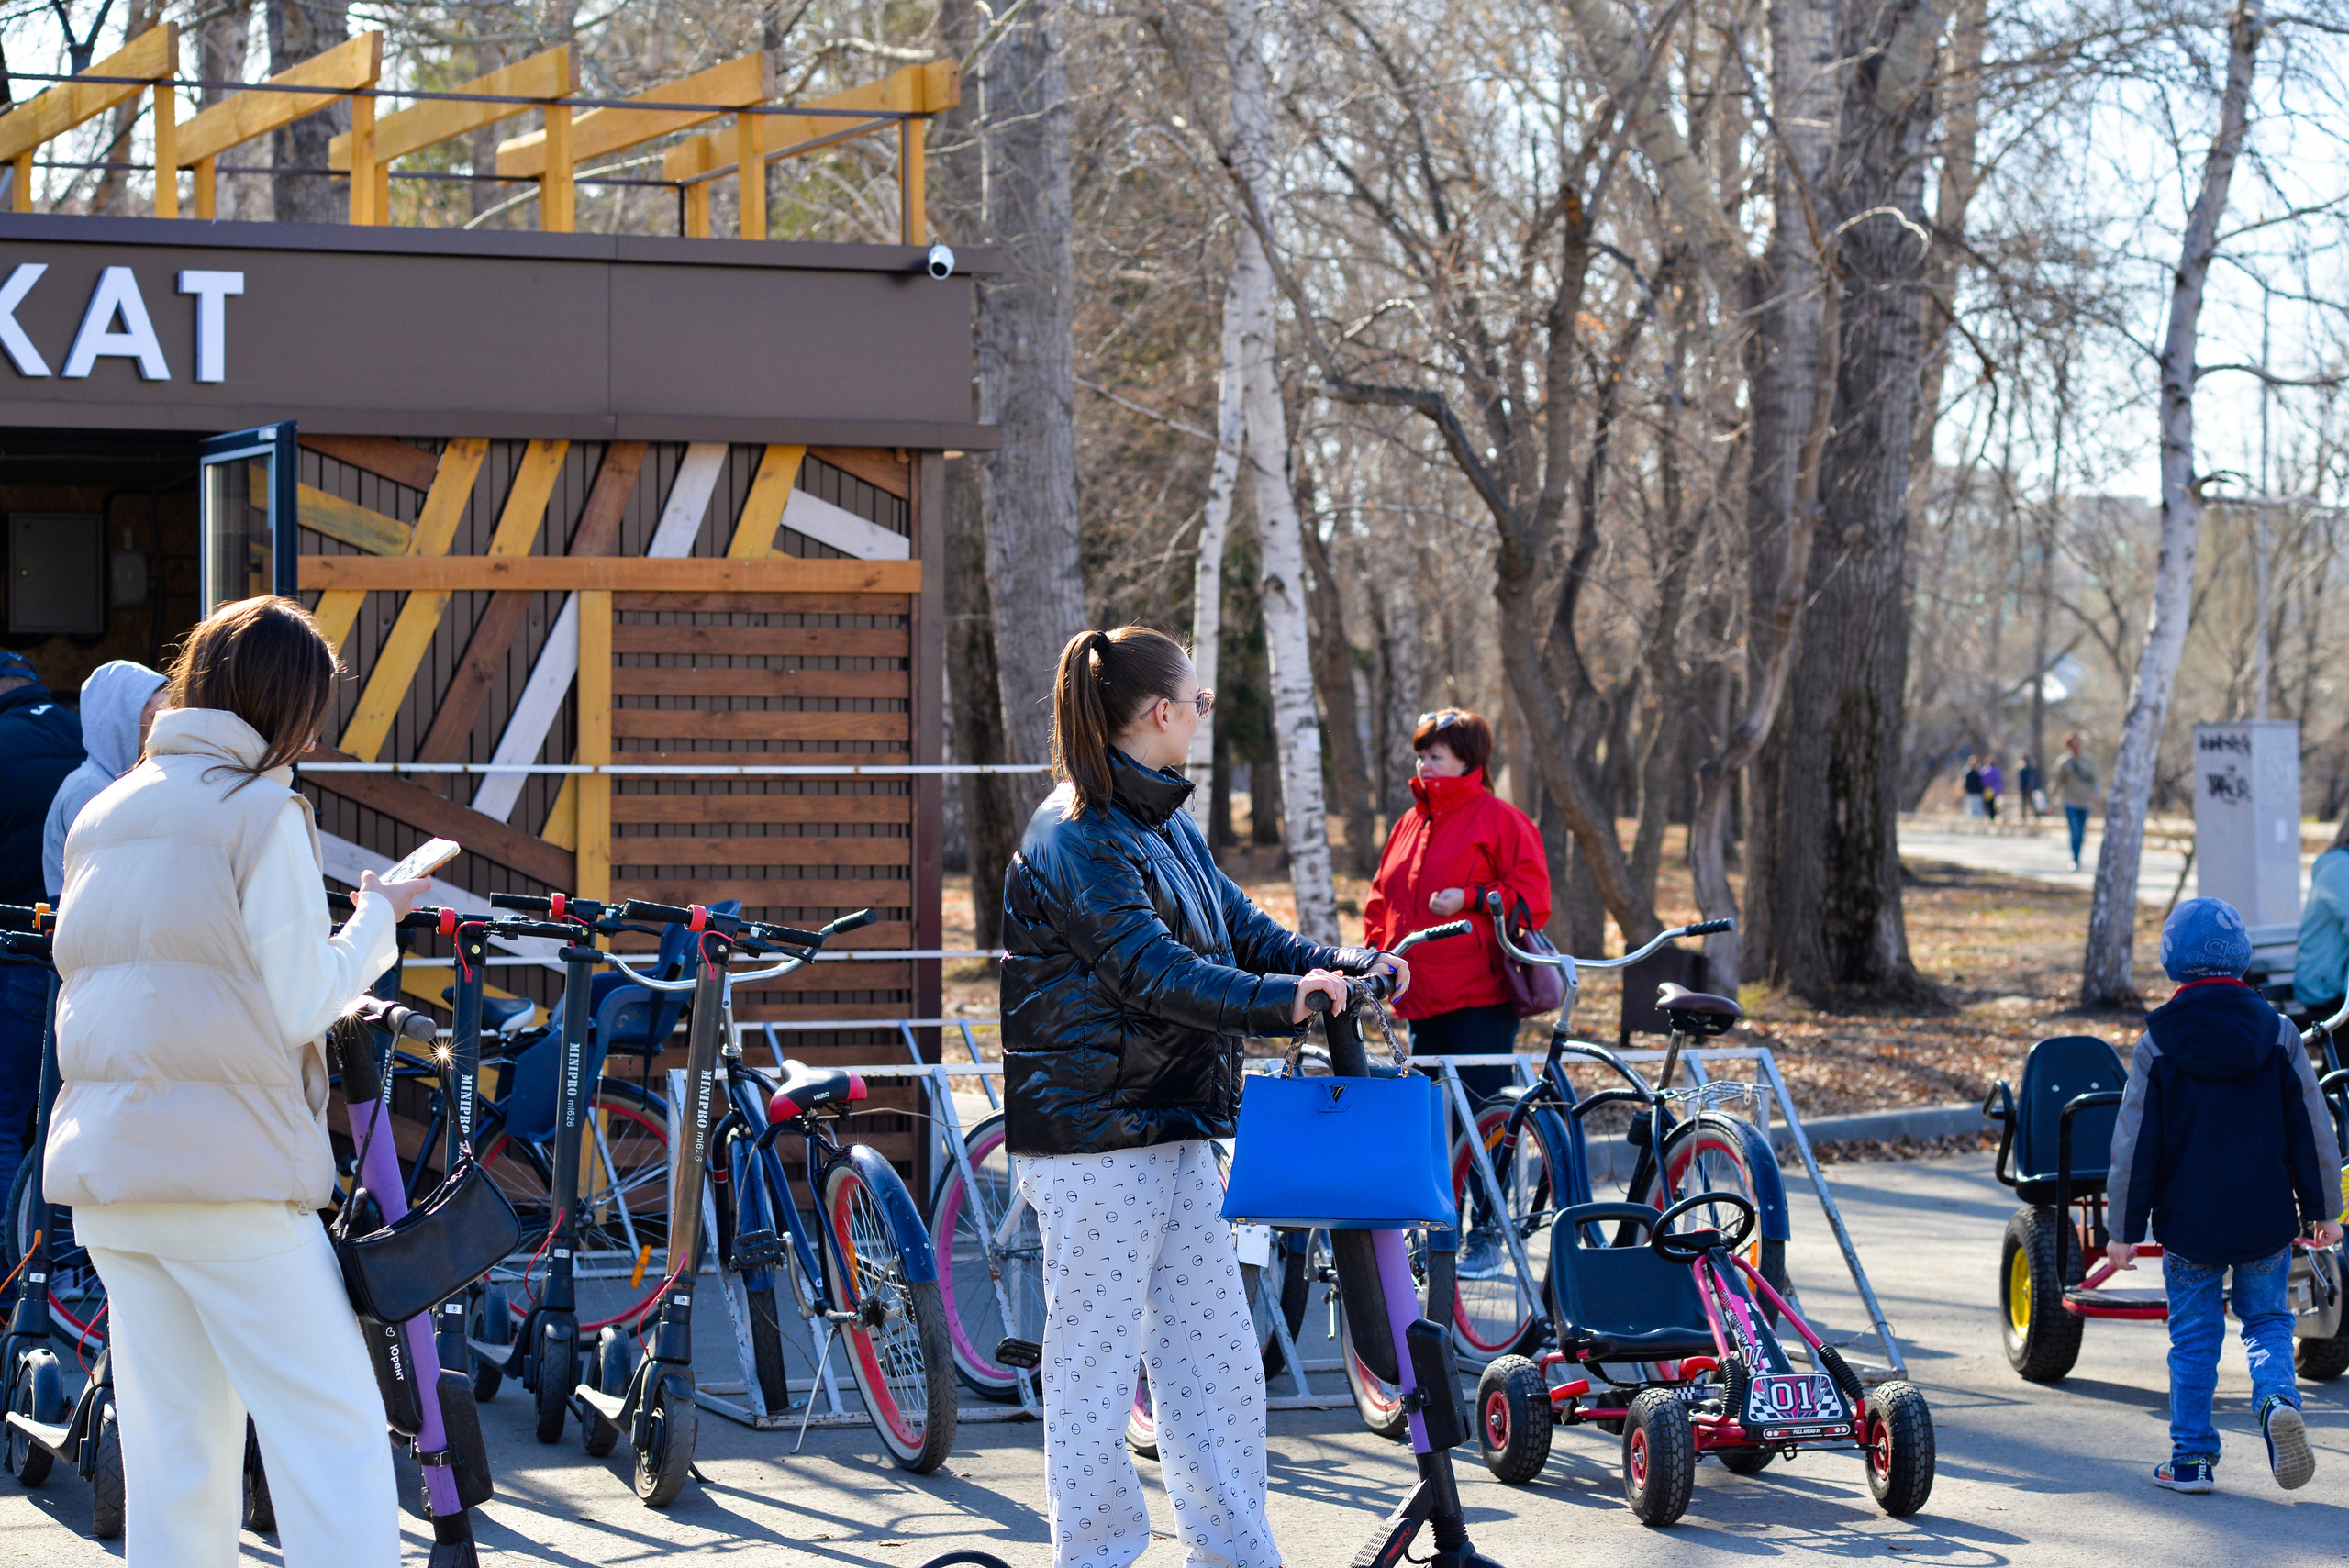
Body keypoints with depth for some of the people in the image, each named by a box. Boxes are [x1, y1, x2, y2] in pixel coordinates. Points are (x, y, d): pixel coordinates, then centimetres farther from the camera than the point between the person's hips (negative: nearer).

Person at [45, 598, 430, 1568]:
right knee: (333, 1435, -5)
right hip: (228, 1165, -7)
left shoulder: (100, 816, 16)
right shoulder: (262, 811, -6)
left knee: (170, 1450, 9)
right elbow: (298, 1007, -8)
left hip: (102, 1168, 7)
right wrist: (377, 922, 9)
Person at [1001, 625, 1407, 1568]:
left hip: (1173, 1128, 9)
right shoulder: (1075, 837, -16)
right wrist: (1284, 1001, -33)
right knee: (1095, 1360, -1)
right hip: (1092, 1136, -9)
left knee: (1217, 1355, 12)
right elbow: (1153, 971, -25)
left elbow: (1241, 930, 12)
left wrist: (1348, 967, -4)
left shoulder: (1167, 824, 14)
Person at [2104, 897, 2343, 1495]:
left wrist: (2125, 1228, 2)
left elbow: (2133, 1145, -5)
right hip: (2267, 1221, 1)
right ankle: (2277, 1396, -14)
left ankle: (2191, 1456, 11)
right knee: (2267, 1319, 15)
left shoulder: (2157, 1044, -7)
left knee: (2193, 1337, 10)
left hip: (2187, 1222, -1)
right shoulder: (2277, 1034, -3)